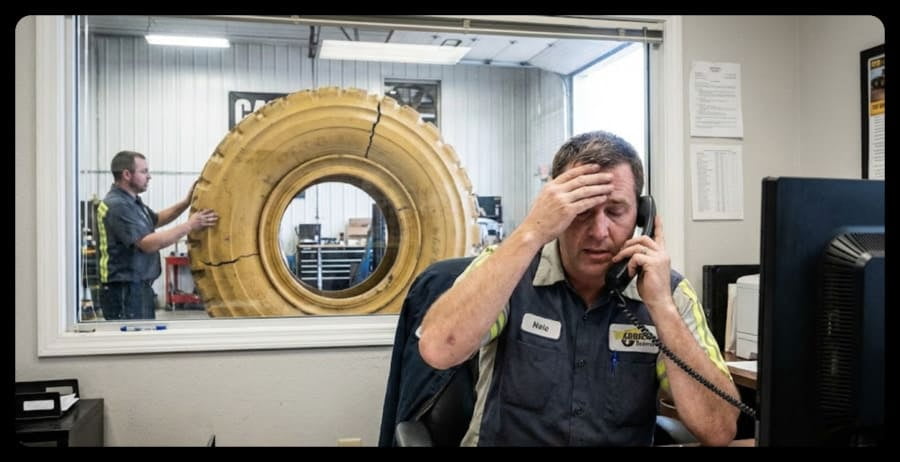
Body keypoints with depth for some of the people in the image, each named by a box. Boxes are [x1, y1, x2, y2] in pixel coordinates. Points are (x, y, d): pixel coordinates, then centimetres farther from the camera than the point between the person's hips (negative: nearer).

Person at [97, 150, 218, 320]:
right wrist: (189, 226, -22)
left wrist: (186, 203, 13)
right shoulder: (117, 205, -19)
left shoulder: (131, 201, 12)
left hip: (138, 288, 10)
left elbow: (155, 220, 29)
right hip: (125, 291, -10)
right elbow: (148, 243, -25)